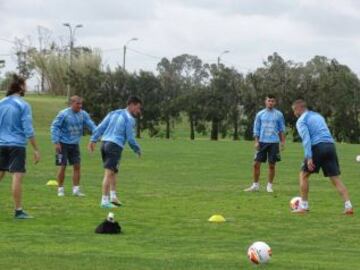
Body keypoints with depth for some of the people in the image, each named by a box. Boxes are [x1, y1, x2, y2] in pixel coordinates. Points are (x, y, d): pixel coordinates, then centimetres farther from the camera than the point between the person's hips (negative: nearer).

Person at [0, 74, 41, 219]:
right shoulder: (23, 105, -7)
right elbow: (28, 130, -11)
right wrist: (36, 149, -7)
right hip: (17, 145, -5)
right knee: (17, 177, -5)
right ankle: (18, 211, -5)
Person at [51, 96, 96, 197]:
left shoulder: (83, 114, -1)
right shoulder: (64, 114, -14)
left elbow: (91, 125, -3)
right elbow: (54, 126, -12)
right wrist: (56, 142, -17)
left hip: (75, 144, 5)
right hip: (63, 144, -5)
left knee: (77, 166, 2)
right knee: (62, 167, -3)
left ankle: (76, 189, 10)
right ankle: (60, 189, 9)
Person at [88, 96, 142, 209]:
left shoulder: (114, 113, 17)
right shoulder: (129, 119, -4)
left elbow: (101, 127, 11)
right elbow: (130, 138, -4)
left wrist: (93, 140, 10)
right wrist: (137, 150, 10)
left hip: (105, 144, 7)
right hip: (115, 146, -7)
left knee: (112, 172, 17)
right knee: (109, 173, -9)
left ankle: (113, 196, 8)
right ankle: (105, 201, -11)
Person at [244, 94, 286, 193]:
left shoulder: (278, 114, 5)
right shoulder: (260, 114, 7)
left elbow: (282, 129, 9)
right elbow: (256, 129, 8)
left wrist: (283, 141, 3)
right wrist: (256, 142, 0)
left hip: (274, 143, -1)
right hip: (262, 142, 1)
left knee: (272, 165, 1)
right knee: (256, 163, -2)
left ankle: (269, 186, 11)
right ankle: (255, 185, 8)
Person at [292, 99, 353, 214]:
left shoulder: (301, 120, 3)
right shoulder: (318, 116, 27)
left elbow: (306, 139, -11)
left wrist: (309, 158, -18)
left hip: (318, 147, -6)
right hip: (330, 145, 6)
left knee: (303, 175, 11)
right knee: (336, 178, 4)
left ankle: (303, 206, 9)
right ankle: (348, 206, -9)